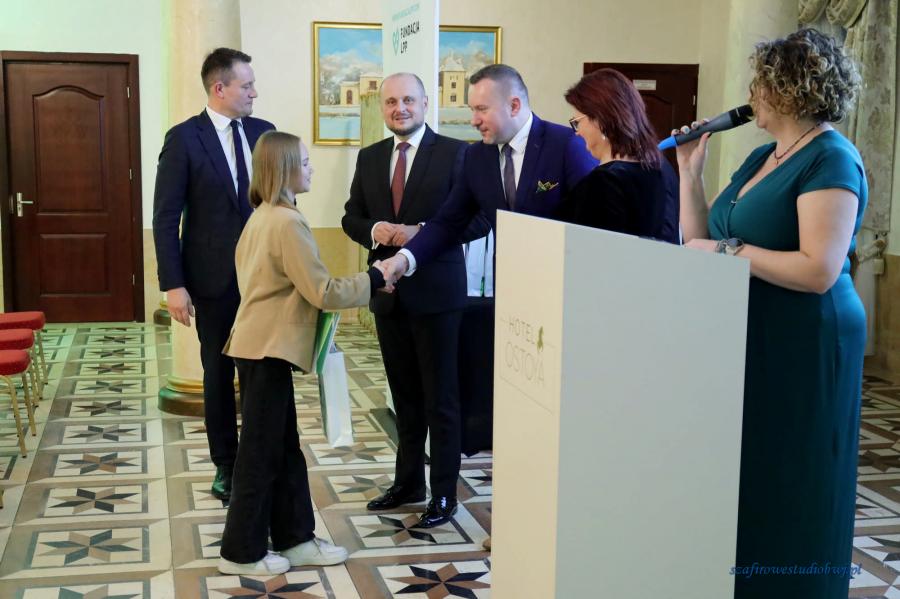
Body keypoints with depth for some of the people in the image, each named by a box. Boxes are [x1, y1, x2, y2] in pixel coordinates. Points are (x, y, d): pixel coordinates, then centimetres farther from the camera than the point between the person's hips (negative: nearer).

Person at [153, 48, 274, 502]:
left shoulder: (264, 132, 5)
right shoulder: (183, 139, -6)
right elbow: (166, 217, -8)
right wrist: (173, 284, -13)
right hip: (213, 277, -3)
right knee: (219, 372, 9)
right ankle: (226, 464, 22)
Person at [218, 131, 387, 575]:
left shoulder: (260, 218, 12)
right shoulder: (287, 222, -18)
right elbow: (323, 292, -19)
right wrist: (374, 279, -10)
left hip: (260, 345, 10)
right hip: (268, 349, -10)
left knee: (283, 449, 14)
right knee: (261, 452, 0)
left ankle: (294, 539, 22)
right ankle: (241, 552, 10)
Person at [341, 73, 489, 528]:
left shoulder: (455, 153, -7)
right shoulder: (369, 158, 10)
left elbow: (479, 219, -11)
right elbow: (351, 217, 12)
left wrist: (422, 233, -22)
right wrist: (375, 230, -11)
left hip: (435, 293, -5)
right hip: (388, 292, 5)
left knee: (440, 398, 3)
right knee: (404, 395, 16)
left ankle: (444, 494, 13)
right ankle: (408, 482, 29)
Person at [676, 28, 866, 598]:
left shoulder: (830, 160, -14)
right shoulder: (762, 157, 13)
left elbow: (818, 270, -24)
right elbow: (702, 242, 14)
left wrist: (728, 250, -19)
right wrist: (690, 170, 7)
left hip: (800, 350, -8)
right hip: (745, 342, 8)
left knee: (783, 492, 3)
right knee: (741, 484, 14)